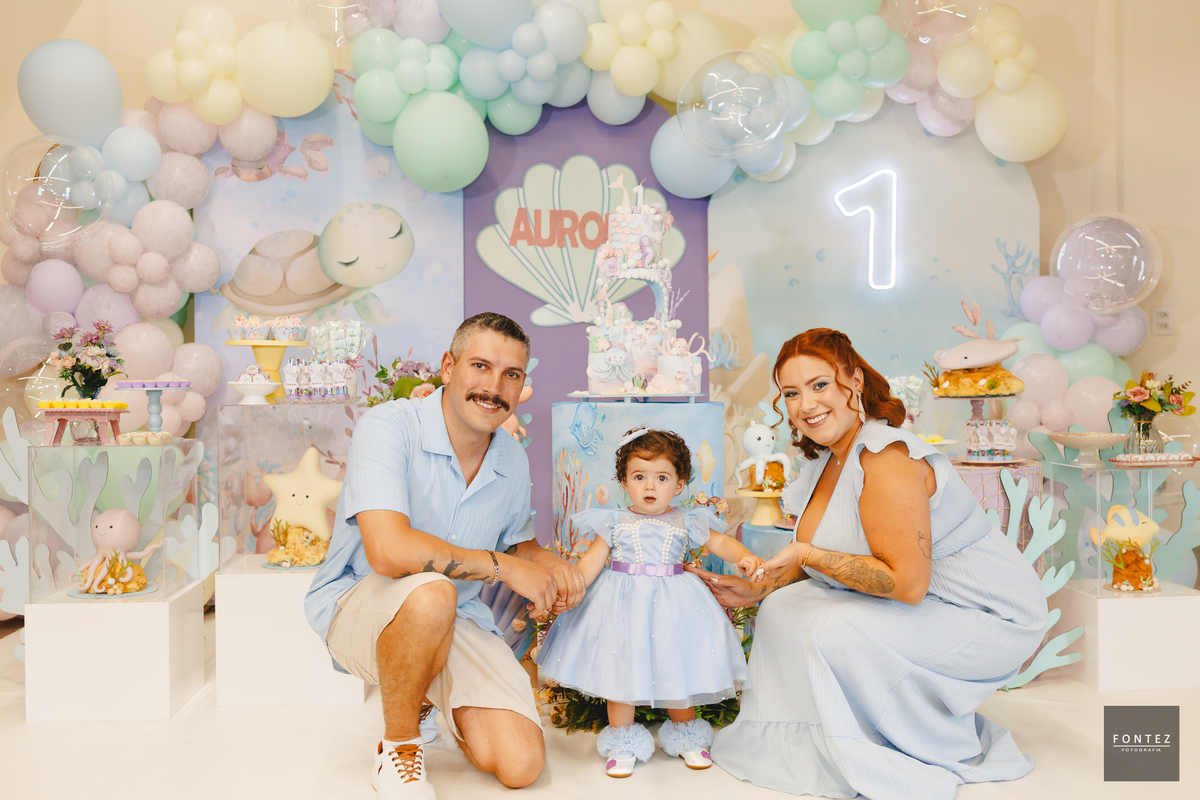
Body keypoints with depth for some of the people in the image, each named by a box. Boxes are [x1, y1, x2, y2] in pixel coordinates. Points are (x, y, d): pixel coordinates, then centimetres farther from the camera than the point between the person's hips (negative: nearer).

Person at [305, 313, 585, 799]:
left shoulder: (512, 458, 1)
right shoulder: (389, 426, -20)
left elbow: (519, 543, 18)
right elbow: (388, 551, -34)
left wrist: (551, 568, -7)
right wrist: (501, 565, -24)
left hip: (453, 618, 5)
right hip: (359, 602, -5)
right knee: (430, 592, -40)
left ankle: (435, 697, 22)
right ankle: (397, 748, -11)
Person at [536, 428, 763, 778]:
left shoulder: (686, 522, 3)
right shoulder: (615, 522, 1)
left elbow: (721, 542, 3)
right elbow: (592, 560, -2)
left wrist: (744, 556, -17)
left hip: (671, 603, 1)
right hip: (623, 603, 0)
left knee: (676, 670, 8)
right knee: (620, 671, 5)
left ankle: (686, 737, 31)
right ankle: (622, 743, 23)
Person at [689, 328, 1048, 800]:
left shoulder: (886, 459, -25)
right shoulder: (828, 461, 5)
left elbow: (906, 582, -30)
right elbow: (817, 563, 13)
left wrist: (808, 555, -26)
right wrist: (757, 591, 5)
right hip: (920, 605, 9)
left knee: (834, 631, -27)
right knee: (784, 607, 1)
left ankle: (942, 752, -2)